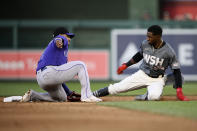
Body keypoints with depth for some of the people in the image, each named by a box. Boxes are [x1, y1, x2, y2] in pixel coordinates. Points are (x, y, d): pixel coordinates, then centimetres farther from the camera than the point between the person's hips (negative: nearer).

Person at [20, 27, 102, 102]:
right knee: (80, 65, -2)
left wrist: (69, 92, 32)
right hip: (49, 72, -10)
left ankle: (33, 95, 12)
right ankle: (87, 96, -9)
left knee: (62, 98, 28)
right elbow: (59, 38, -18)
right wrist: (59, 41, -44)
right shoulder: (63, 40, 11)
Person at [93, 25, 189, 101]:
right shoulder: (145, 44, -6)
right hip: (142, 74, 4)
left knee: (154, 96, -37)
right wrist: (125, 65, 16)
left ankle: (146, 96, -6)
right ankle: (92, 95, 3)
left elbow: (176, 71, -13)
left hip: (157, 79, -4)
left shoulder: (169, 52, -19)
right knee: (116, 88, -6)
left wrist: (179, 90, -20)